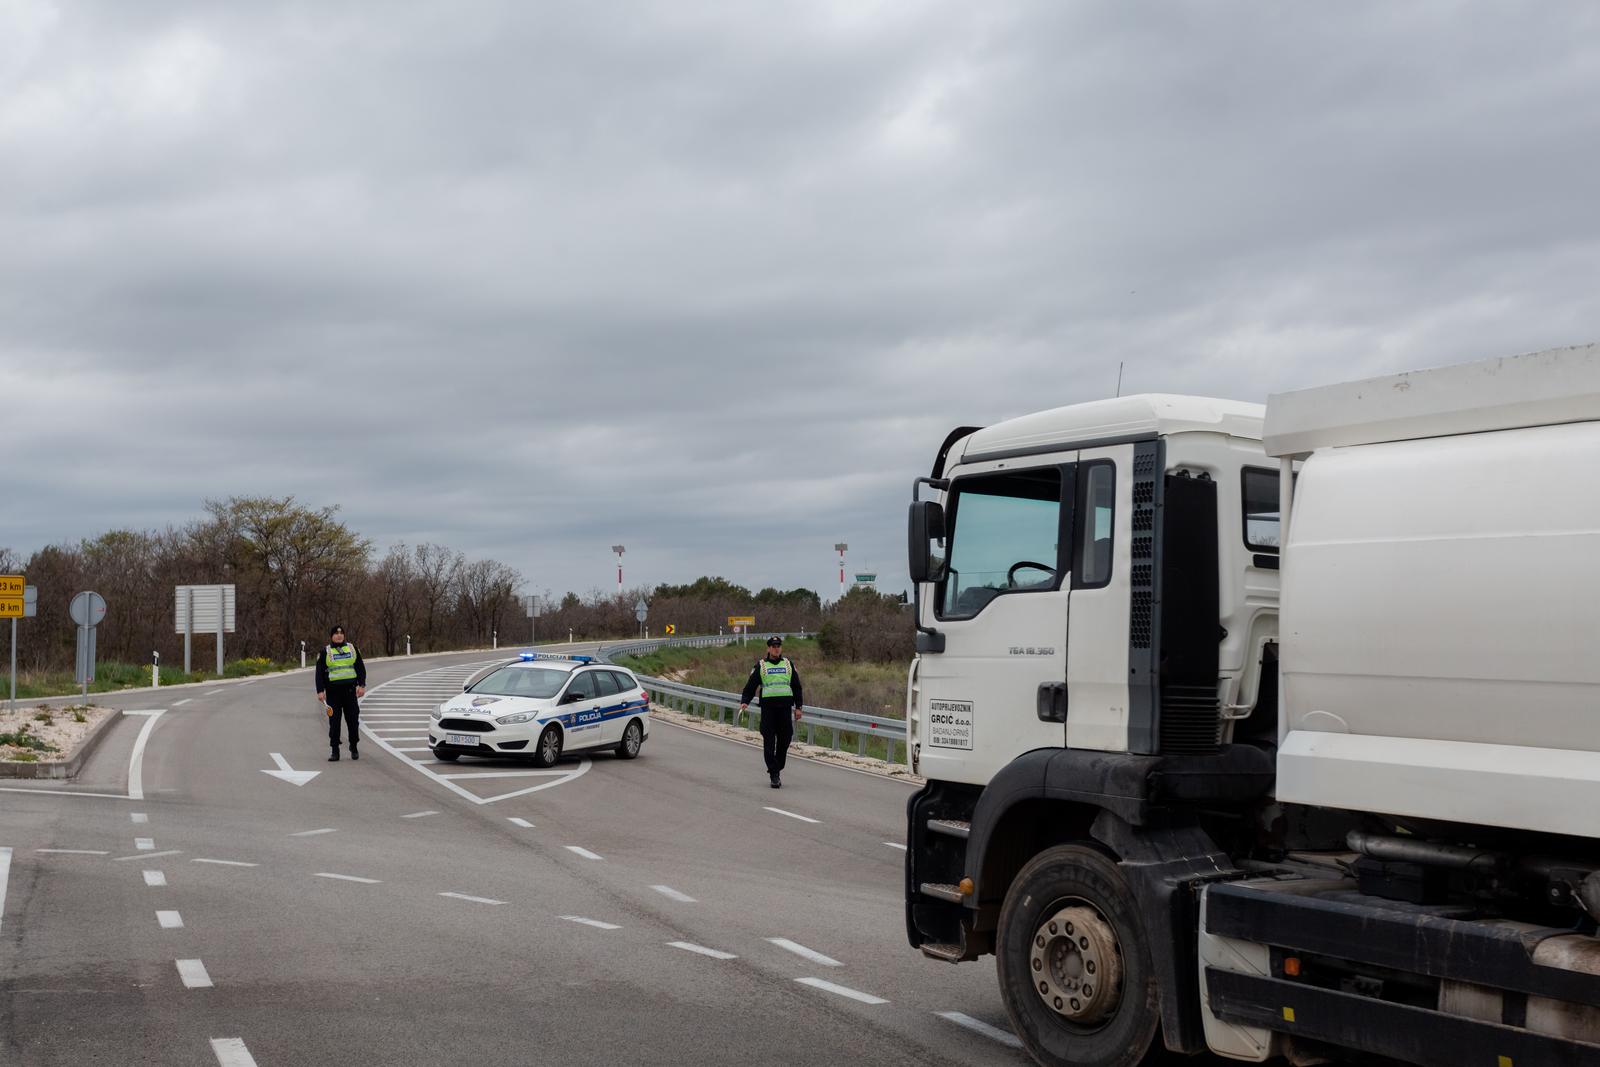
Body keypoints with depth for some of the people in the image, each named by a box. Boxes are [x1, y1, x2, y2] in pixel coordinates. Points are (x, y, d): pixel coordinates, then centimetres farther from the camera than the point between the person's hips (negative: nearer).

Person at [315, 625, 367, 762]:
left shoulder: (352, 648, 11)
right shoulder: (325, 652, 4)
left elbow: (361, 668, 12)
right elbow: (319, 672, 1)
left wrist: (362, 685, 3)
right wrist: (320, 691, -8)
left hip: (350, 689, 2)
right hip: (333, 691, -2)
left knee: (353, 720, 2)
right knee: (334, 721, -1)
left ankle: (354, 748, 17)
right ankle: (335, 752, 4)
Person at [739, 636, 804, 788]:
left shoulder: (789, 664, 14)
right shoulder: (761, 666, 9)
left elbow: (797, 687, 16)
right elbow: (751, 686, 7)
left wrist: (798, 707, 9)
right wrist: (744, 701, -8)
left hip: (785, 706, 2)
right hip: (768, 706, -2)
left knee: (785, 739, 0)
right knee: (769, 741, -6)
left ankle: (776, 768, 19)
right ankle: (774, 775, -4)